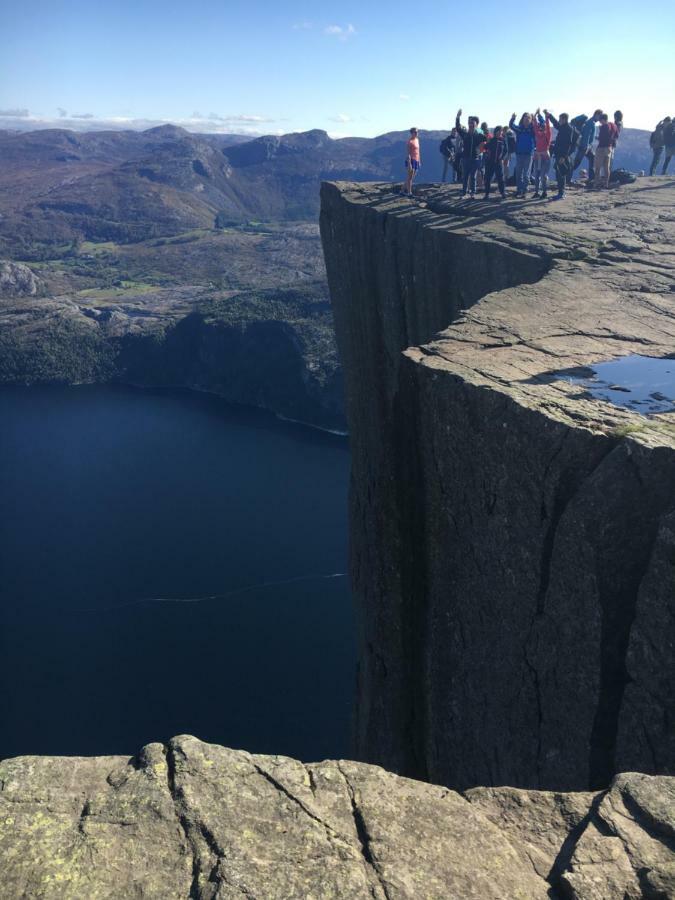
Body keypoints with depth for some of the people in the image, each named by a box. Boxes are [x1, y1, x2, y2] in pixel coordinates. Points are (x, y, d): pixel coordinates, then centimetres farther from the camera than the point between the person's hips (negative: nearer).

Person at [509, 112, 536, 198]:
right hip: (519, 153, 2)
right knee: (518, 173, 7)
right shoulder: (519, 128, 4)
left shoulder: (532, 129, 2)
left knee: (526, 174, -2)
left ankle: (524, 191, 0)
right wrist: (512, 119, -29)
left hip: (529, 154, -2)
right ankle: (519, 190, 15)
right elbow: (511, 126, -10)